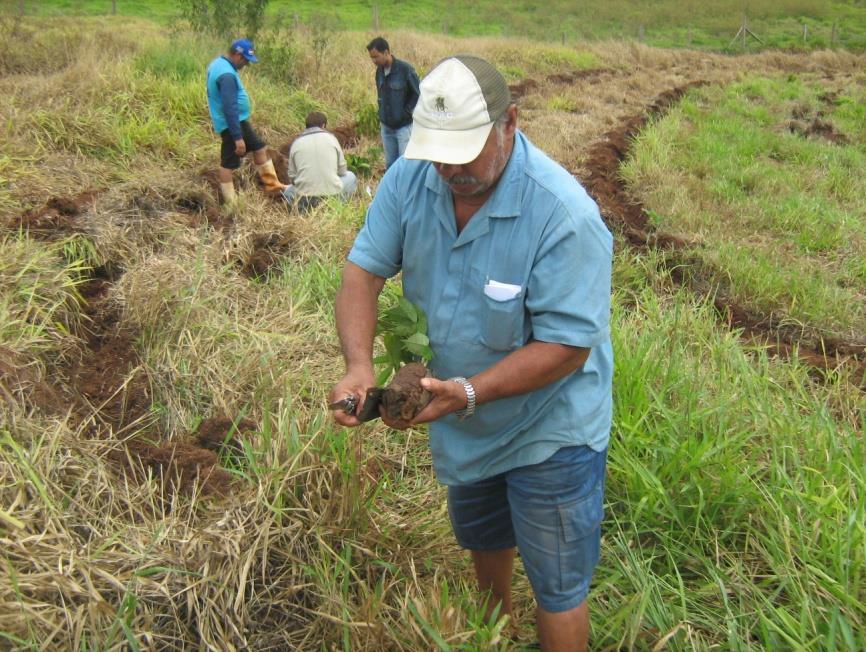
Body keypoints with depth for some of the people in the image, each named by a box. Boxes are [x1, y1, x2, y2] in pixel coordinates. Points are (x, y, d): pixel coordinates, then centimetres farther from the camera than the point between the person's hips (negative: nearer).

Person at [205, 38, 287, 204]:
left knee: (260, 147, 18)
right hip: (232, 123, -11)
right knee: (229, 163, -2)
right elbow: (230, 108, -28)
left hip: (239, 121, 11)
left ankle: (272, 184, 27)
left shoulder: (217, 63, 7)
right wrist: (237, 137, -28)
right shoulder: (226, 74, -25)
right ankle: (230, 203, 6)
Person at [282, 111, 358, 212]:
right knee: (350, 176, 29)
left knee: (287, 192, 36)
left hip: (304, 198, 1)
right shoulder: (331, 137, 4)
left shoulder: (296, 143, 6)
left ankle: (306, 208, 7)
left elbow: (292, 175, 6)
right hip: (332, 194, -1)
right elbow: (342, 170, 7)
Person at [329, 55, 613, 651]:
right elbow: (363, 270, -13)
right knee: (482, 541, 32)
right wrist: (359, 367, -30)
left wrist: (469, 393, -38)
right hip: (462, 423, 7)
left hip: (549, 431, -6)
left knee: (557, 589, 11)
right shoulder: (412, 177, -16)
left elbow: (566, 344, -29)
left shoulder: (564, 214, -32)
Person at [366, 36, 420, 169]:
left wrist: (405, 113, -13)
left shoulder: (405, 70, -15)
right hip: (386, 127, 6)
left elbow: (418, 94, -10)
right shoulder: (379, 71, 5)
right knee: (390, 164, 12)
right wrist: (381, 117, 8)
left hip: (404, 126, -6)